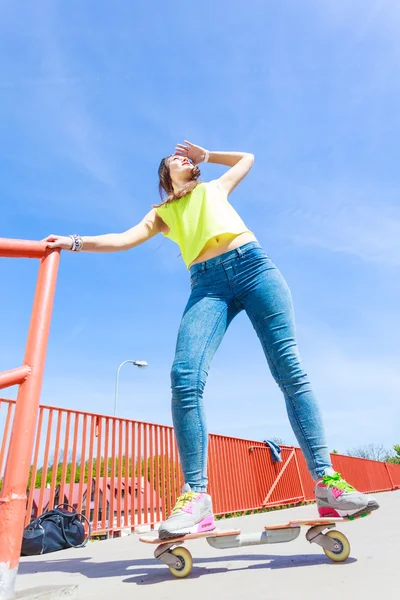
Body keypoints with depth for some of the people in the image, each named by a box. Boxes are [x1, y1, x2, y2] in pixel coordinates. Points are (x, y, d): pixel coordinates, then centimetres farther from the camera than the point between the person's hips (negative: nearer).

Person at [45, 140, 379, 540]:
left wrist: (205, 154, 43)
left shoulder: (214, 188, 32)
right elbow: (123, 239, 16)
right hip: (207, 284, 0)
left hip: (252, 264, 1)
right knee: (184, 377, -23)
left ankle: (326, 482, -10)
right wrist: (74, 243, 6)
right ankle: (196, 496, -19)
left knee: (289, 370, -12)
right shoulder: (161, 214, 29)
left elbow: (247, 158, 48)